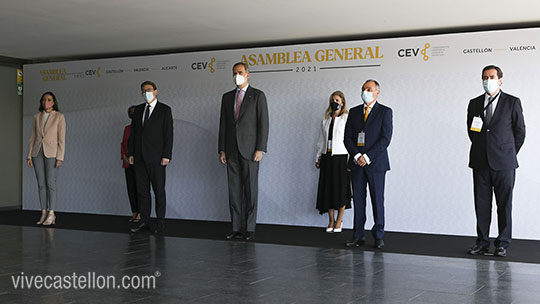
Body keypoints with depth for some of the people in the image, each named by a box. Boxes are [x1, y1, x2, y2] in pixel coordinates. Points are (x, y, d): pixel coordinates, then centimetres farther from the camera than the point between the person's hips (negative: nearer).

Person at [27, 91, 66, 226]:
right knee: (41, 184, 5)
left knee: (50, 183, -7)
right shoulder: (37, 117, 10)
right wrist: (29, 156, 5)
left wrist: (60, 157, -13)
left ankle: (51, 214, -3)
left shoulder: (59, 117, -2)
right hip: (37, 153, 4)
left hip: (51, 153, -4)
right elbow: (32, 137, 11)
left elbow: (61, 139, -6)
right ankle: (44, 213, 10)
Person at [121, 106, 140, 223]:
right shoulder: (127, 128, 14)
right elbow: (123, 143, 16)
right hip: (128, 163, 5)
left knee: (138, 187, -5)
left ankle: (140, 214, 1)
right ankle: (134, 213, 13)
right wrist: (124, 156, 1)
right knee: (130, 188, 6)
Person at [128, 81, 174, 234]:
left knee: (159, 190, 0)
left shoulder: (165, 110, -1)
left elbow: (168, 134, -6)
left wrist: (166, 156, -13)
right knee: (142, 190, 7)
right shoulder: (138, 110, 14)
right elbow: (133, 132, 14)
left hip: (156, 158, -5)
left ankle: (160, 222, 6)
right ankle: (144, 221, 13)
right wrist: (130, 153, 7)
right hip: (140, 157, 5)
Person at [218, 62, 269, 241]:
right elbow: (223, 124, 13)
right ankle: (236, 228, 10)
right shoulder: (227, 97, 14)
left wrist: (260, 149, -12)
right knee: (234, 190, 5)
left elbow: (263, 123, -4)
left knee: (250, 190, -1)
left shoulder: (258, 95, 1)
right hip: (232, 151, 4)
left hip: (250, 150, -4)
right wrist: (222, 150, 6)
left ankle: (249, 229, 4)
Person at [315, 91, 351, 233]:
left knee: (341, 188, 0)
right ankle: (331, 220, 14)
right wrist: (318, 157, 14)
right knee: (328, 188, 5)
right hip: (327, 157, 5)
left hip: (341, 156, -5)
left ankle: (339, 221, 10)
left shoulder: (347, 118, -3)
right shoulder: (326, 119, 14)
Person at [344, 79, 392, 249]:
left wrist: (367, 157, -14)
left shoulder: (385, 112, 1)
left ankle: (378, 236, 9)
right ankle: (358, 235, 11)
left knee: (377, 200, 0)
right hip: (357, 164, 4)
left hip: (375, 163, -3)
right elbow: (347, 138, 7)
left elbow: (385, 138, -8)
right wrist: (356, 156, -8)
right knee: (358, 199, 5)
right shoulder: (354, 112, 13)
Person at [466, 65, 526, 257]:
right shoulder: (474, 104, 10)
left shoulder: (512, 102, 1)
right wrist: (480, 151, 13)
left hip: (503, 163, -3)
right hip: (480, 162, 3)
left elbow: (520, 131, 5)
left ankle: (502, 244, 11)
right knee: (481, 204, 6)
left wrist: (509, 154, 6)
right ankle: (482, 243, 14)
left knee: (504, 204, 2)